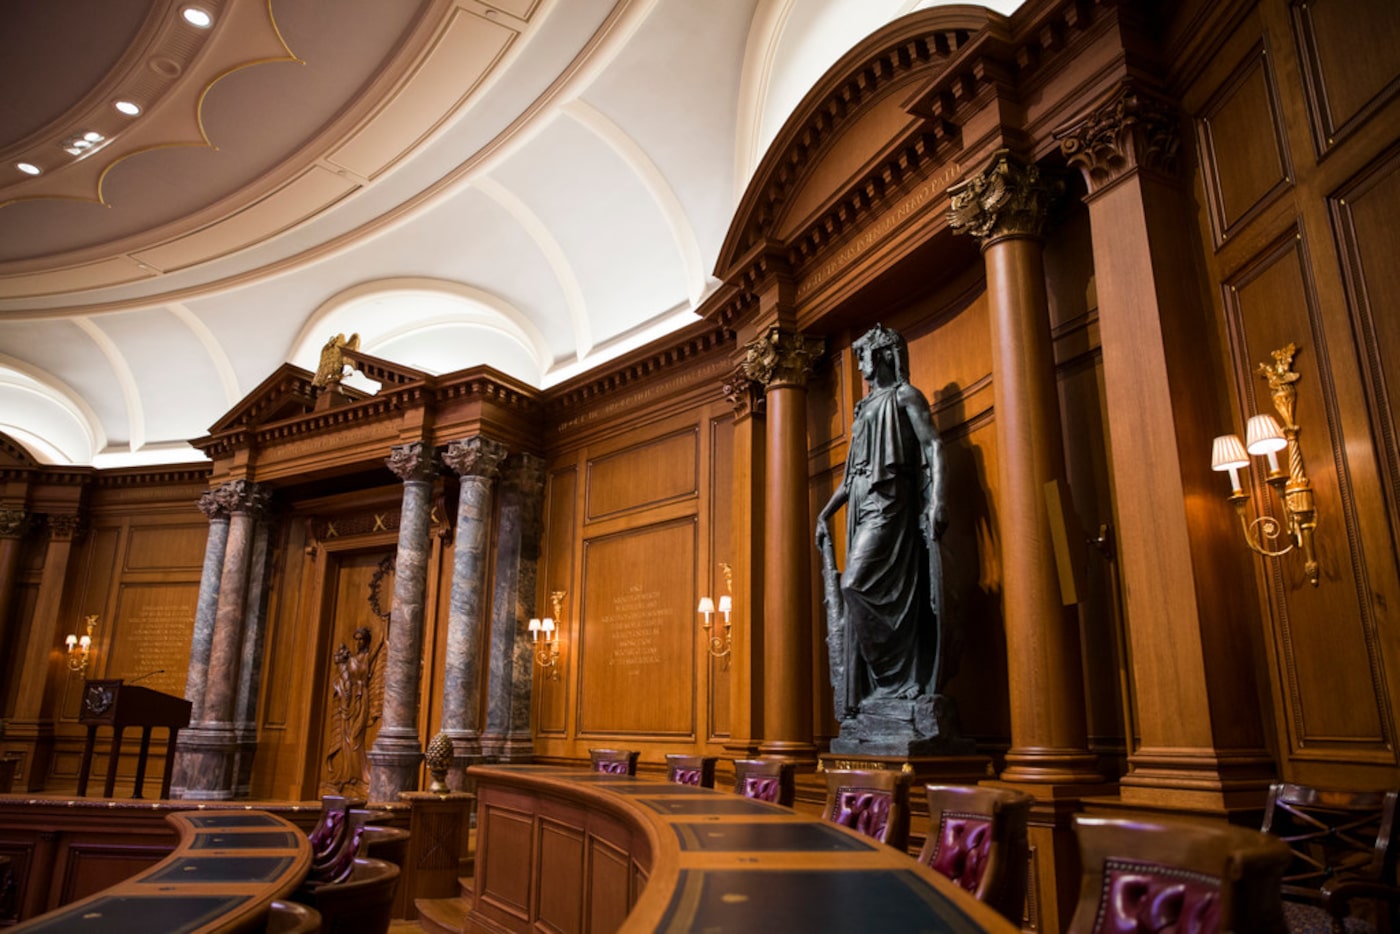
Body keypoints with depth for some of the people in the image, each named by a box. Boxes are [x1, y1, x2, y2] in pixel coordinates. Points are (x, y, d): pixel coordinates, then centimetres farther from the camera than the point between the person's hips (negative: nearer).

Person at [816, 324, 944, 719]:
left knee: (855, 586, -20)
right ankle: (862, 692, 3)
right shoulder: (864, 408, 25)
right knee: (857, 594, 1)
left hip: (888, 501, -8)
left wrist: (937, 501, -22)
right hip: (861, 505, 8)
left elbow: (933, 447, -9)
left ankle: (897, 677, -12)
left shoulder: (905, 395, 3)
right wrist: (826, 513, 20)